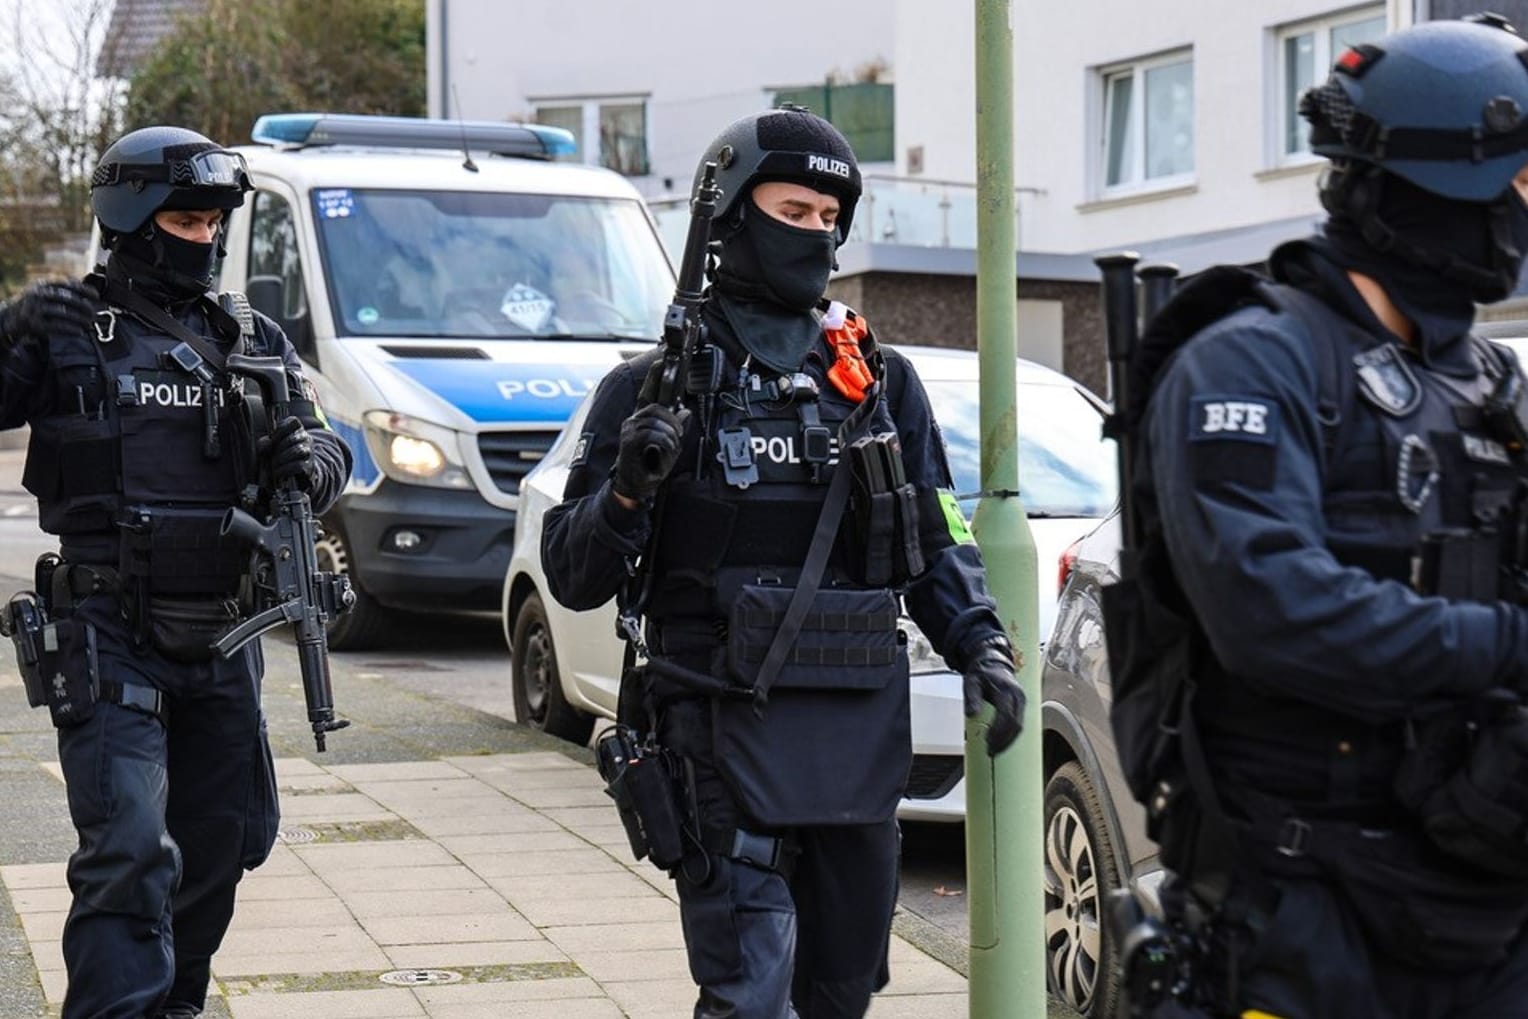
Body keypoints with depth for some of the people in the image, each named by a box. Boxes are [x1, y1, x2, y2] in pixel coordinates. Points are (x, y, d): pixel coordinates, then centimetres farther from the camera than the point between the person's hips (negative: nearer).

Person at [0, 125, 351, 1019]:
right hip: (111, 635, -5)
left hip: (223, 639, 5)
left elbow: (330, 450, 11)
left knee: (224, 837, 16)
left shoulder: (249, 339, 11)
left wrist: (309, 460, -13)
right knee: (128, 853, -14)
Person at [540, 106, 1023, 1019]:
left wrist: (982, 647, 2)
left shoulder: (881, 380, 13)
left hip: (863, 736, 4)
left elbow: (937, 542, 18)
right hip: (727, 736, -4)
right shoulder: (658, 387, 2)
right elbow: (573, 577, 1)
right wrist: (627, 490, -18)